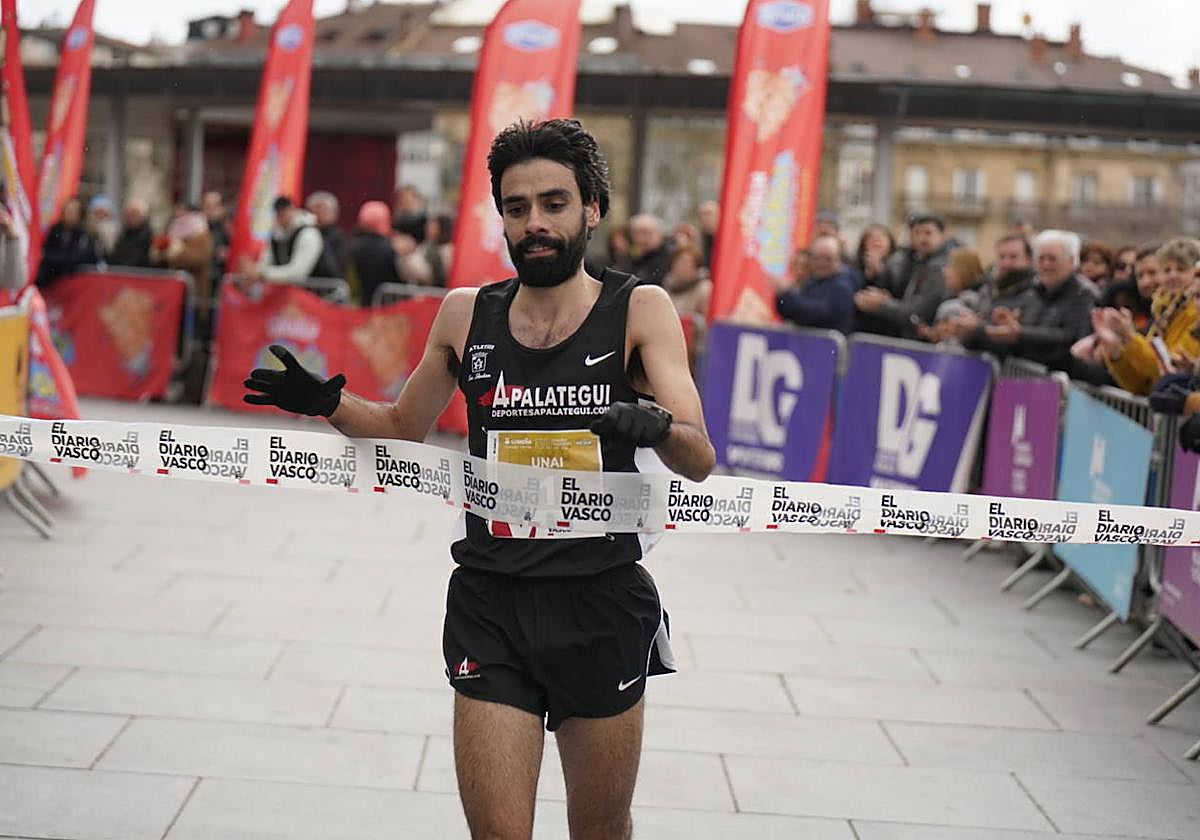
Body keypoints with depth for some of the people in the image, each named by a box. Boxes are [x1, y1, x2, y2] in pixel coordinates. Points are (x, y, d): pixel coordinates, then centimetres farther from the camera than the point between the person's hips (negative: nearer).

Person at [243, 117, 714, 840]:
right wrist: (327, 402, 1)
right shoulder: (466, 314, 5)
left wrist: (653, 425, -35)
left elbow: (699, 461, -13)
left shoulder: (639, 310, -4)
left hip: (603, 604, -1)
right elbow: (402, 427, 20)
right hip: (491, 601, 1)